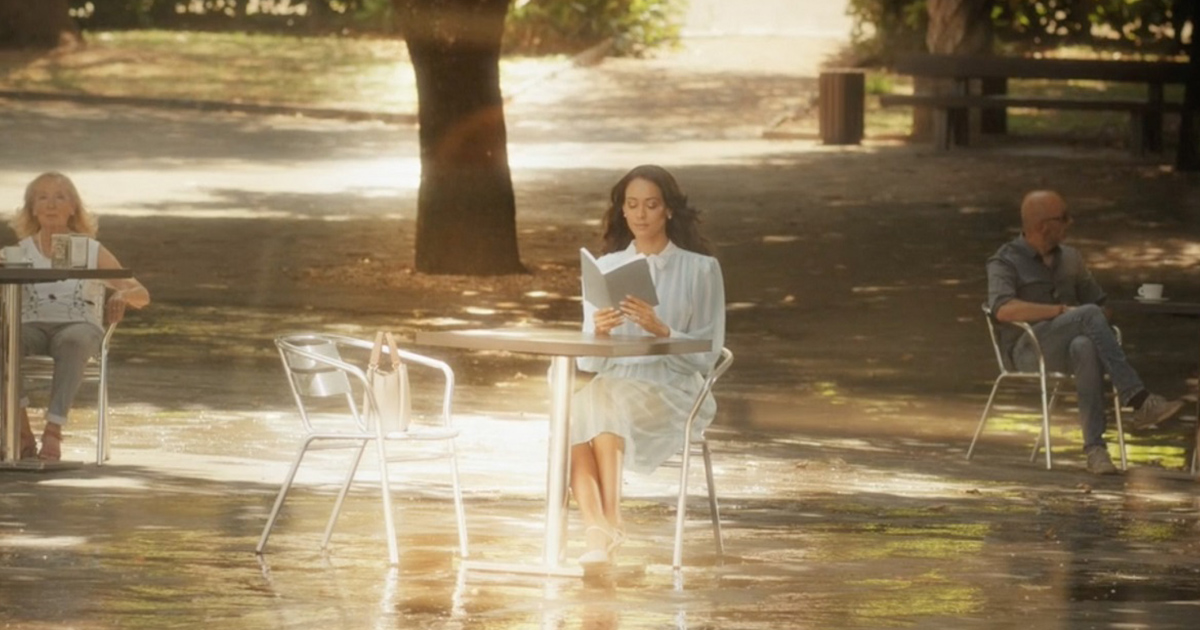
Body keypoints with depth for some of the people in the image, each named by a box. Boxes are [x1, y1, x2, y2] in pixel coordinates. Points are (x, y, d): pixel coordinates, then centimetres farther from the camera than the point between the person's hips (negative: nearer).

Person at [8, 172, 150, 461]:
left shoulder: (93, 253, 11)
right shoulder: (21, 252, 14)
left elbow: (142, 295, 8)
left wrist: (122, 296, -17)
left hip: (80, 327, -1)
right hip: (33, 328, 1)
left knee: (73, 341, -40)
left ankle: (53, 431, -44)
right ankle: (22, 431, -35)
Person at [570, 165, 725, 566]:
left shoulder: (700, 270, 7)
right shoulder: (606, 268, 17)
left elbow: (707, 354, 0)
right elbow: (589, 361, 12)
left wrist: (661, 330, -17)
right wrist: (599, 334, -12)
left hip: (673, 391, -3)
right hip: (613, 385, 3)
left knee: (606, 398, -36)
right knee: (572, 409, -33)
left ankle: (611, 518, -35)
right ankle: (595, 529, -46)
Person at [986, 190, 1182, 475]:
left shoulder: (1070, 258, 18)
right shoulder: (1005, 262, 0)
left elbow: (1099, 303, 21)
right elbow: (1003, 309, -19)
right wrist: (1061, 311, -22)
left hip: (1068, 349, 4)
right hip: (1029, 351, -4)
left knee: (1086, 348, -37)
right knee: (1090, 314, -32)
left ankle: (1095, 446, -46)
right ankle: (1138, 400, -39)